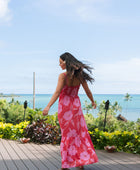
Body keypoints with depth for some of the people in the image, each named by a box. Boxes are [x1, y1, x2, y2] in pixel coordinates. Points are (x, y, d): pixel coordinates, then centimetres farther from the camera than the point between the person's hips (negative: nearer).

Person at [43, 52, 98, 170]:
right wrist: (93, 102, 23)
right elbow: (87, 91, 7)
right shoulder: (79, 75, 0)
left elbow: (57, 93, -25)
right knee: (80, 132, 12)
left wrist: (48, 106, -31)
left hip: (65, 105, -4)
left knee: (67, 134, 6)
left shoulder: (63, 76, -15)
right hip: (76, 104, 4)